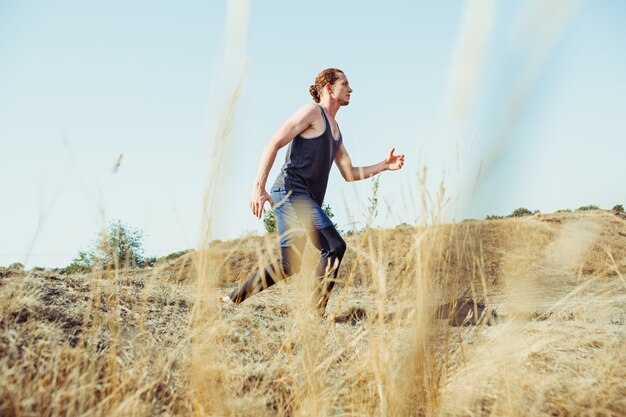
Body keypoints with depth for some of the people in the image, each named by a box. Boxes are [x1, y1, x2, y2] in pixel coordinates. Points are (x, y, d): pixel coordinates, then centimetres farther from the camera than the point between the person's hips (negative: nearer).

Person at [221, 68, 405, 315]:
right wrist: (259, 187, -20)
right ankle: (317, 312, -15)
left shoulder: (335, 130, 26)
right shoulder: (312, 112, -1)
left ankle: (233, 299, 18)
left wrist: (384, 165, 16)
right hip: (291, 192, -10)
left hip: (306, 200, 10)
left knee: (288, 266, 9)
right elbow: (274, 144, -11)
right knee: (334, 247, -19)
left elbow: (349, 174, 27)